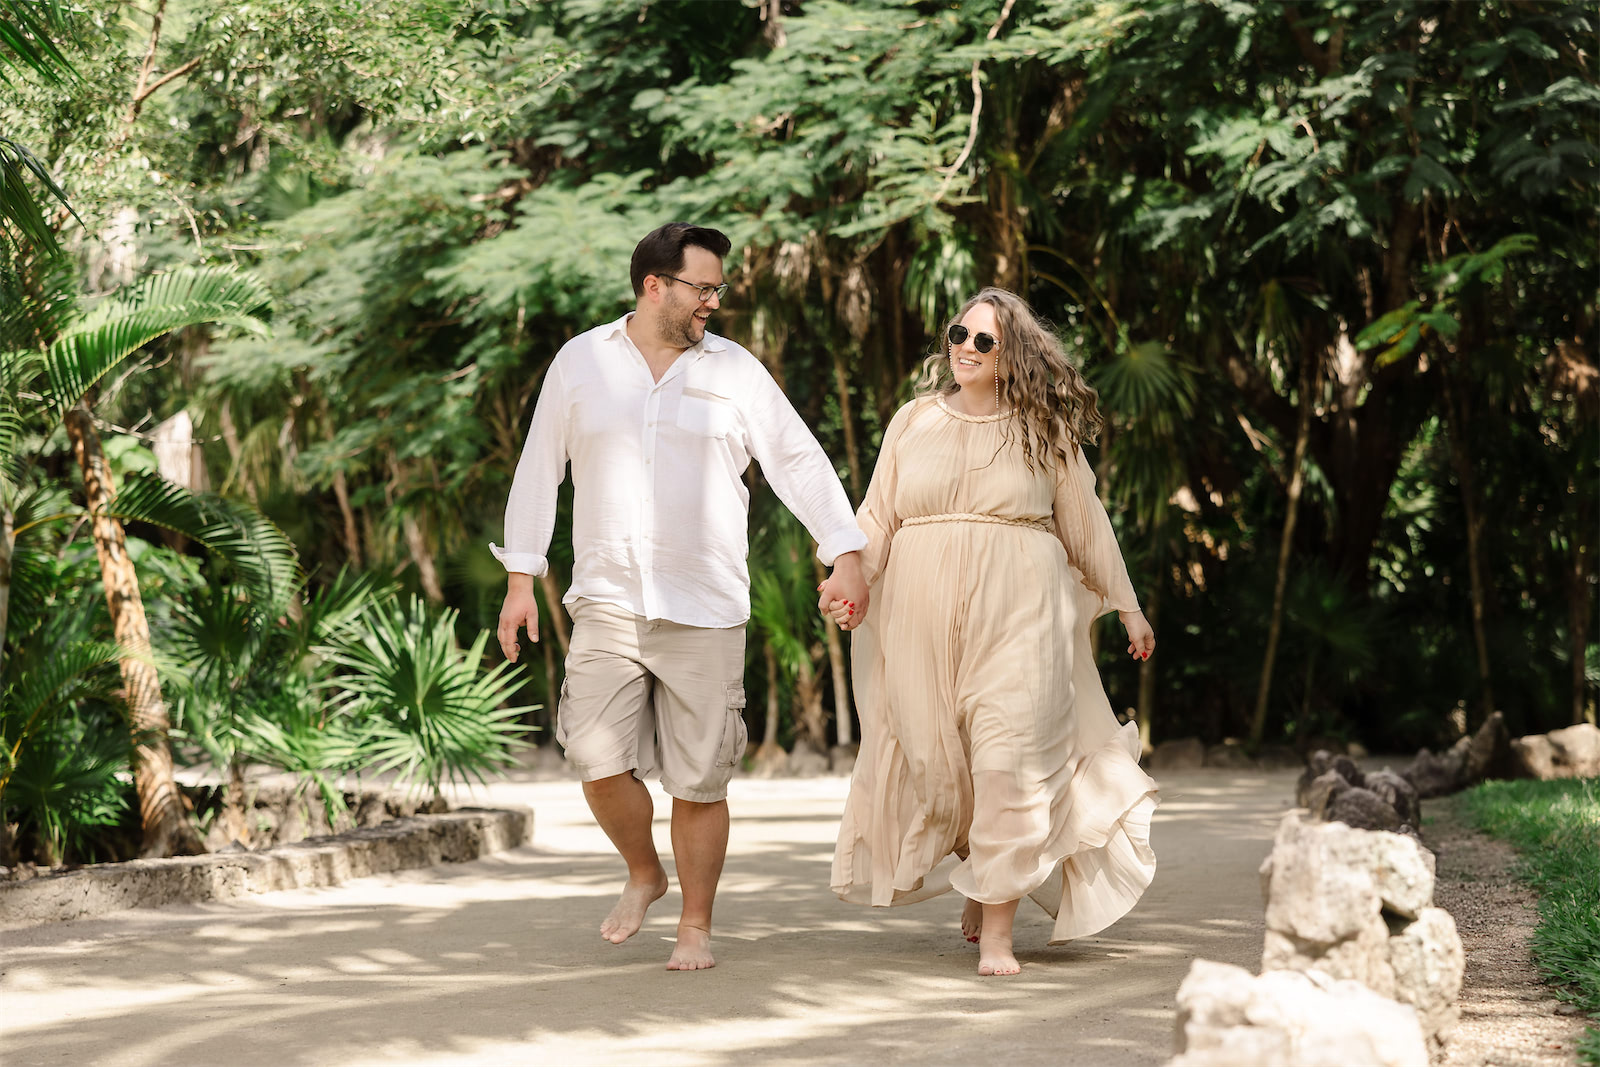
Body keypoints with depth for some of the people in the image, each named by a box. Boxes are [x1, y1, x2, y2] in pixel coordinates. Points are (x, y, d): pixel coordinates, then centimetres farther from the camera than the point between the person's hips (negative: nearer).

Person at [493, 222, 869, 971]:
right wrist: (521, 579, 7)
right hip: (607, 599, 0)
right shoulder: (581, 362, 6)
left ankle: (695, 926, 15)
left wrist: (846, 555, -7)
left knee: (699, 779, 0)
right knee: (598, 760, -12)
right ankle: (643, 873, 17)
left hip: (704, 607, 0)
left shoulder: (734, 371, 4)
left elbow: (799, 461, 3)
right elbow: (539, 469, 11)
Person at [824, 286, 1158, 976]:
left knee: (1008, 765, -10)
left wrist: (1126, 605, 17)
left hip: (1016, 614, -2)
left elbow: (1086, 525, 14)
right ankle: (977, 883, 30)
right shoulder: (913, 422, 12)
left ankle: (997, 933, -7)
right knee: (936, 765, 3)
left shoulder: (1044, 431, 7)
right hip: (924, 618, 2)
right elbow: (878, 517, 12)